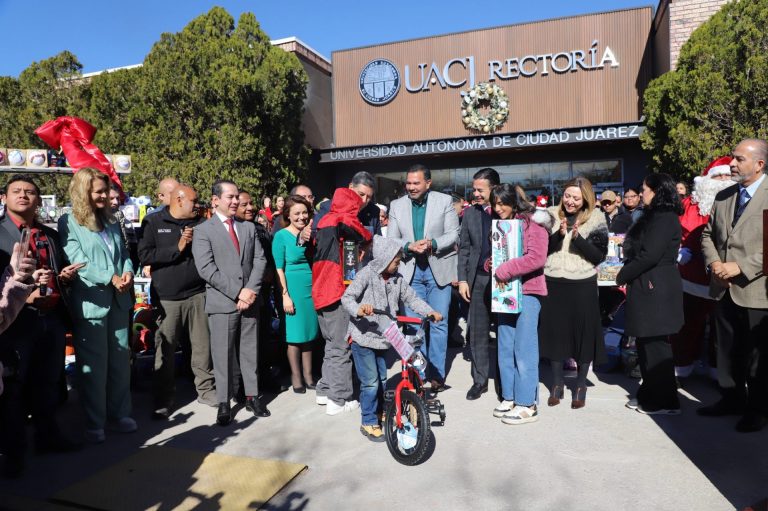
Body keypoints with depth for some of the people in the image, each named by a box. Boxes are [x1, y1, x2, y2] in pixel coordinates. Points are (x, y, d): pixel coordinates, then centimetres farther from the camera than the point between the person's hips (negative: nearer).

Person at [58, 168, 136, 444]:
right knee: (94, 366, 3)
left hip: (118, 300, 5)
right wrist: (110, 278, -20)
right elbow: (78, 261, -12)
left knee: (121, 361, 12)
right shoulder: (69, 222, -3)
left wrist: (128, 272, -7)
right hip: (90, 303, -5)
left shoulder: (111, 220, 14)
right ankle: (95, 423, 18)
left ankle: (119, 414, 27)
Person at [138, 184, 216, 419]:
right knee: (165, 350, 4)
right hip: (167, 298, -2)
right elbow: (145, 255, -8)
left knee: (203, 346, 7)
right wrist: (177, 248, -12)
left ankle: (206, 389, 23)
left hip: (198, 294, 3)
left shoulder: (200, 223, 10)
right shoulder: (154, 222, 2)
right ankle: (163, 400, 18)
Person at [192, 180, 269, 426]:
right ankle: (224, 402, 15)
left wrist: (251, 289, -8)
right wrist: (237, 292, -14)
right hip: (221, 303, -4)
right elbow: (206, 269, -11)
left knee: (250, 350, 10)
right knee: (223, 353, 4)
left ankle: (251, 395, 22)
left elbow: (260, 260, 7)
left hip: (249, 299, 4)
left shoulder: (249, 227, 13)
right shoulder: (203, 231, -2)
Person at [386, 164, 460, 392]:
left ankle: (437, 374, 17)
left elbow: (453, 234, -2)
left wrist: (432, 244, -19)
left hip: (438, 269, -1)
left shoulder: (445, 201, 0)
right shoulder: (397, 205, 5)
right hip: (410, 270, 2)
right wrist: (409, 246, -16)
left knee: (438, 323, 4)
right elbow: (391, 240, 3)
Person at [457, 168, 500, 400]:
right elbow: (464, 248, 9)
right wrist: (462, 279, 3)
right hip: (478, 278, 3)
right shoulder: (470, 213, 8)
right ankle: (479, 380, 20)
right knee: (478, 333, 8)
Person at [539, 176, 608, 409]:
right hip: (553, 283, 2)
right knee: (554, 331, 8)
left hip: (582, 285, -2)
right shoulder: (551, 214, 4)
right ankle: (557, 383, 24)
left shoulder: (595, 218, 0)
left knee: (584, 333, 5)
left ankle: (580, 385, 23)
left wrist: (578, 237, -20)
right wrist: (558, 235, -17)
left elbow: (599, 255, -6)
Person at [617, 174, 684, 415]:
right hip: (646, 288, 10)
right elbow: (638, 251, 15)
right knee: (647, 344, 15)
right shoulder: (653, 217, 17)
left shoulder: (664, 218, -14)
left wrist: (622, 276, -10)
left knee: (655, 344, -1)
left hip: (655, 290, -10)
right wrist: (627, 273, 0)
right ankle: (649, 396, 25)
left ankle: (664, 402, 11)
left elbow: (649, 255, -21)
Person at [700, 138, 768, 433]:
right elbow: (707, 235, 16)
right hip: (724, 289, 6)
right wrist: (714, 262, -1)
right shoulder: (723, 196, 11)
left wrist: (741, 268, -19)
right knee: (727, 350, 16)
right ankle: (731, 399, 31)